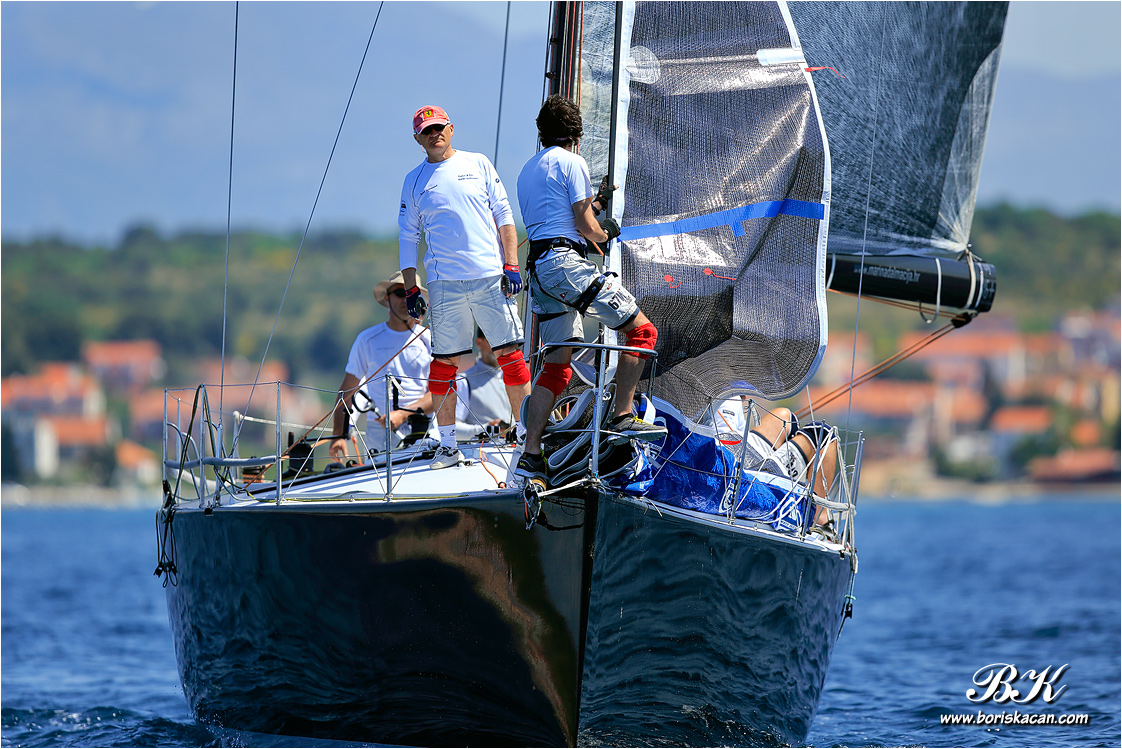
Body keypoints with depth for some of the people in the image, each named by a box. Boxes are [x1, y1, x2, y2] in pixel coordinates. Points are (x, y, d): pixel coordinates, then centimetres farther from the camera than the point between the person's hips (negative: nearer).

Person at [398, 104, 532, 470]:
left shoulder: (477, 164, 10)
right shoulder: (414, 182, 12)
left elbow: (504, 217, 9)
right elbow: (407, 238, 14)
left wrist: (511, 265, 0)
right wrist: (410, 289, 6)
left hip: (491, 276, -1)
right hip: (445, 283, 1)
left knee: (511, 354, -3)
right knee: (444, 362, -1)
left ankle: (527, 434, 5)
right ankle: (447, 446, 6)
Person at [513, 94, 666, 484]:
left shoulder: (528, 170, 23)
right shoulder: (571, 163, -3)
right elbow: (586, 227, -8)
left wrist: (593, 205, 38)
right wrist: (606, 232, 13)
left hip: (538, 269, 9)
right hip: (566, 262, -9)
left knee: (557, 364, 10)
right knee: (642, 330, -5)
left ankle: (530, 454, 3)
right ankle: (622, 418, -11)